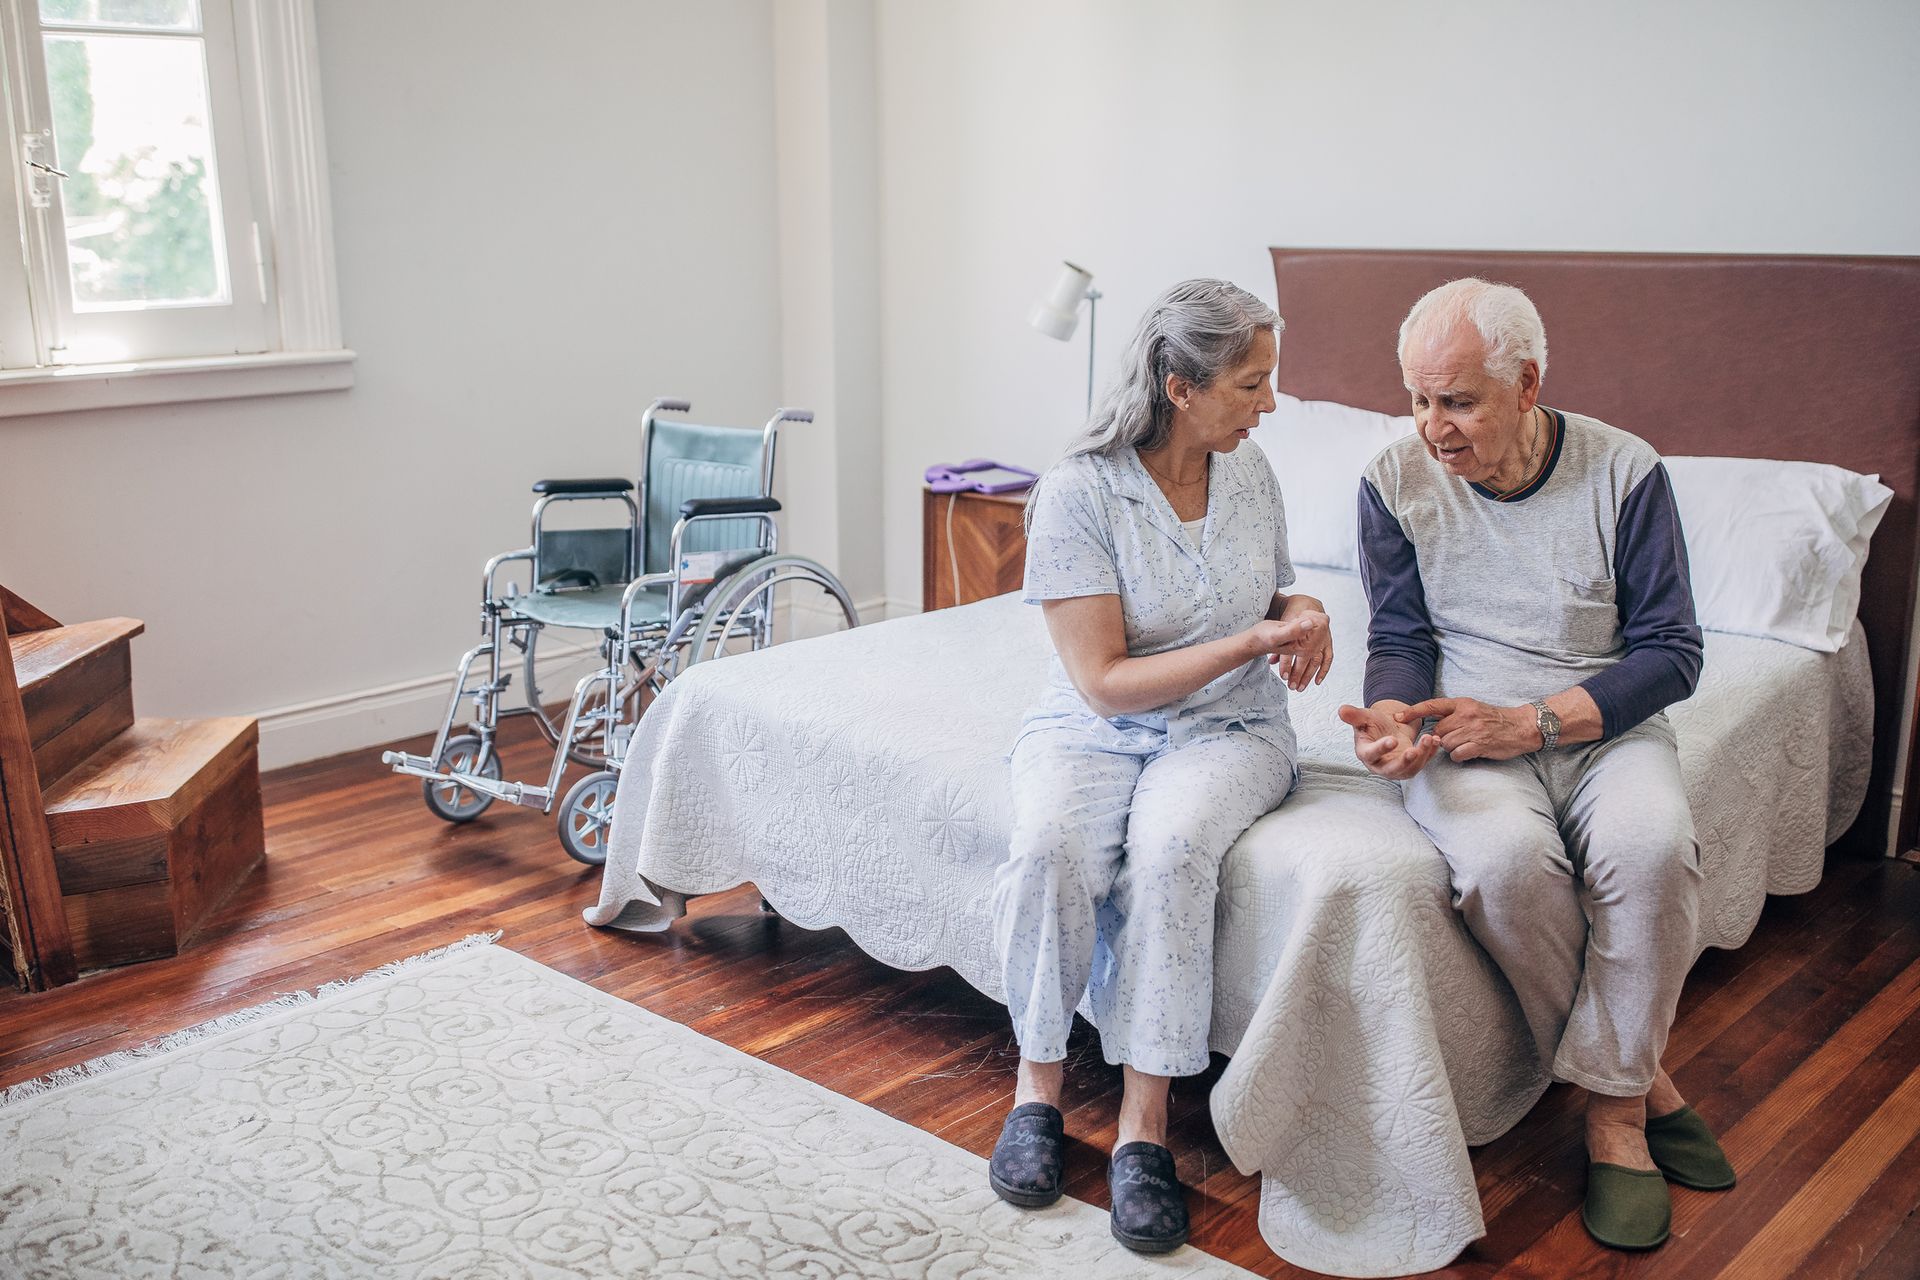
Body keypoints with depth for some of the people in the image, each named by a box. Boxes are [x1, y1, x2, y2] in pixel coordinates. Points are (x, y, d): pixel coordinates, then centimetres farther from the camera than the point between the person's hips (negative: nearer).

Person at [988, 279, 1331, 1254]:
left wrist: (1302, 613, -2)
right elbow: (1104, 683, -15)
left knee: (1171, 847, -33)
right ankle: (1039, 1082, -10)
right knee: (1049, 847, -34)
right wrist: (1248, 643, -19)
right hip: (1092, 728, -2)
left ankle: (1144, 1126, -24)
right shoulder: (1078, 492, -13)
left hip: (1228, 731, 2)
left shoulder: (1251, 475, 4)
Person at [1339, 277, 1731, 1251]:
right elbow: (1400, 638, 3)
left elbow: (1670, 652, -3)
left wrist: (1532, 721, -17)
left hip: (1605, 726, 0)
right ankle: (1641, 1082, -8)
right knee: (1504, 858, -33)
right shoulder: (1396, 480, -1)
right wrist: (1395, 712, -21)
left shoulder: (1624, 472, -4)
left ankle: (1611, 1102, -12)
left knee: (1651, 847, -33)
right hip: (1464, 737, 0)